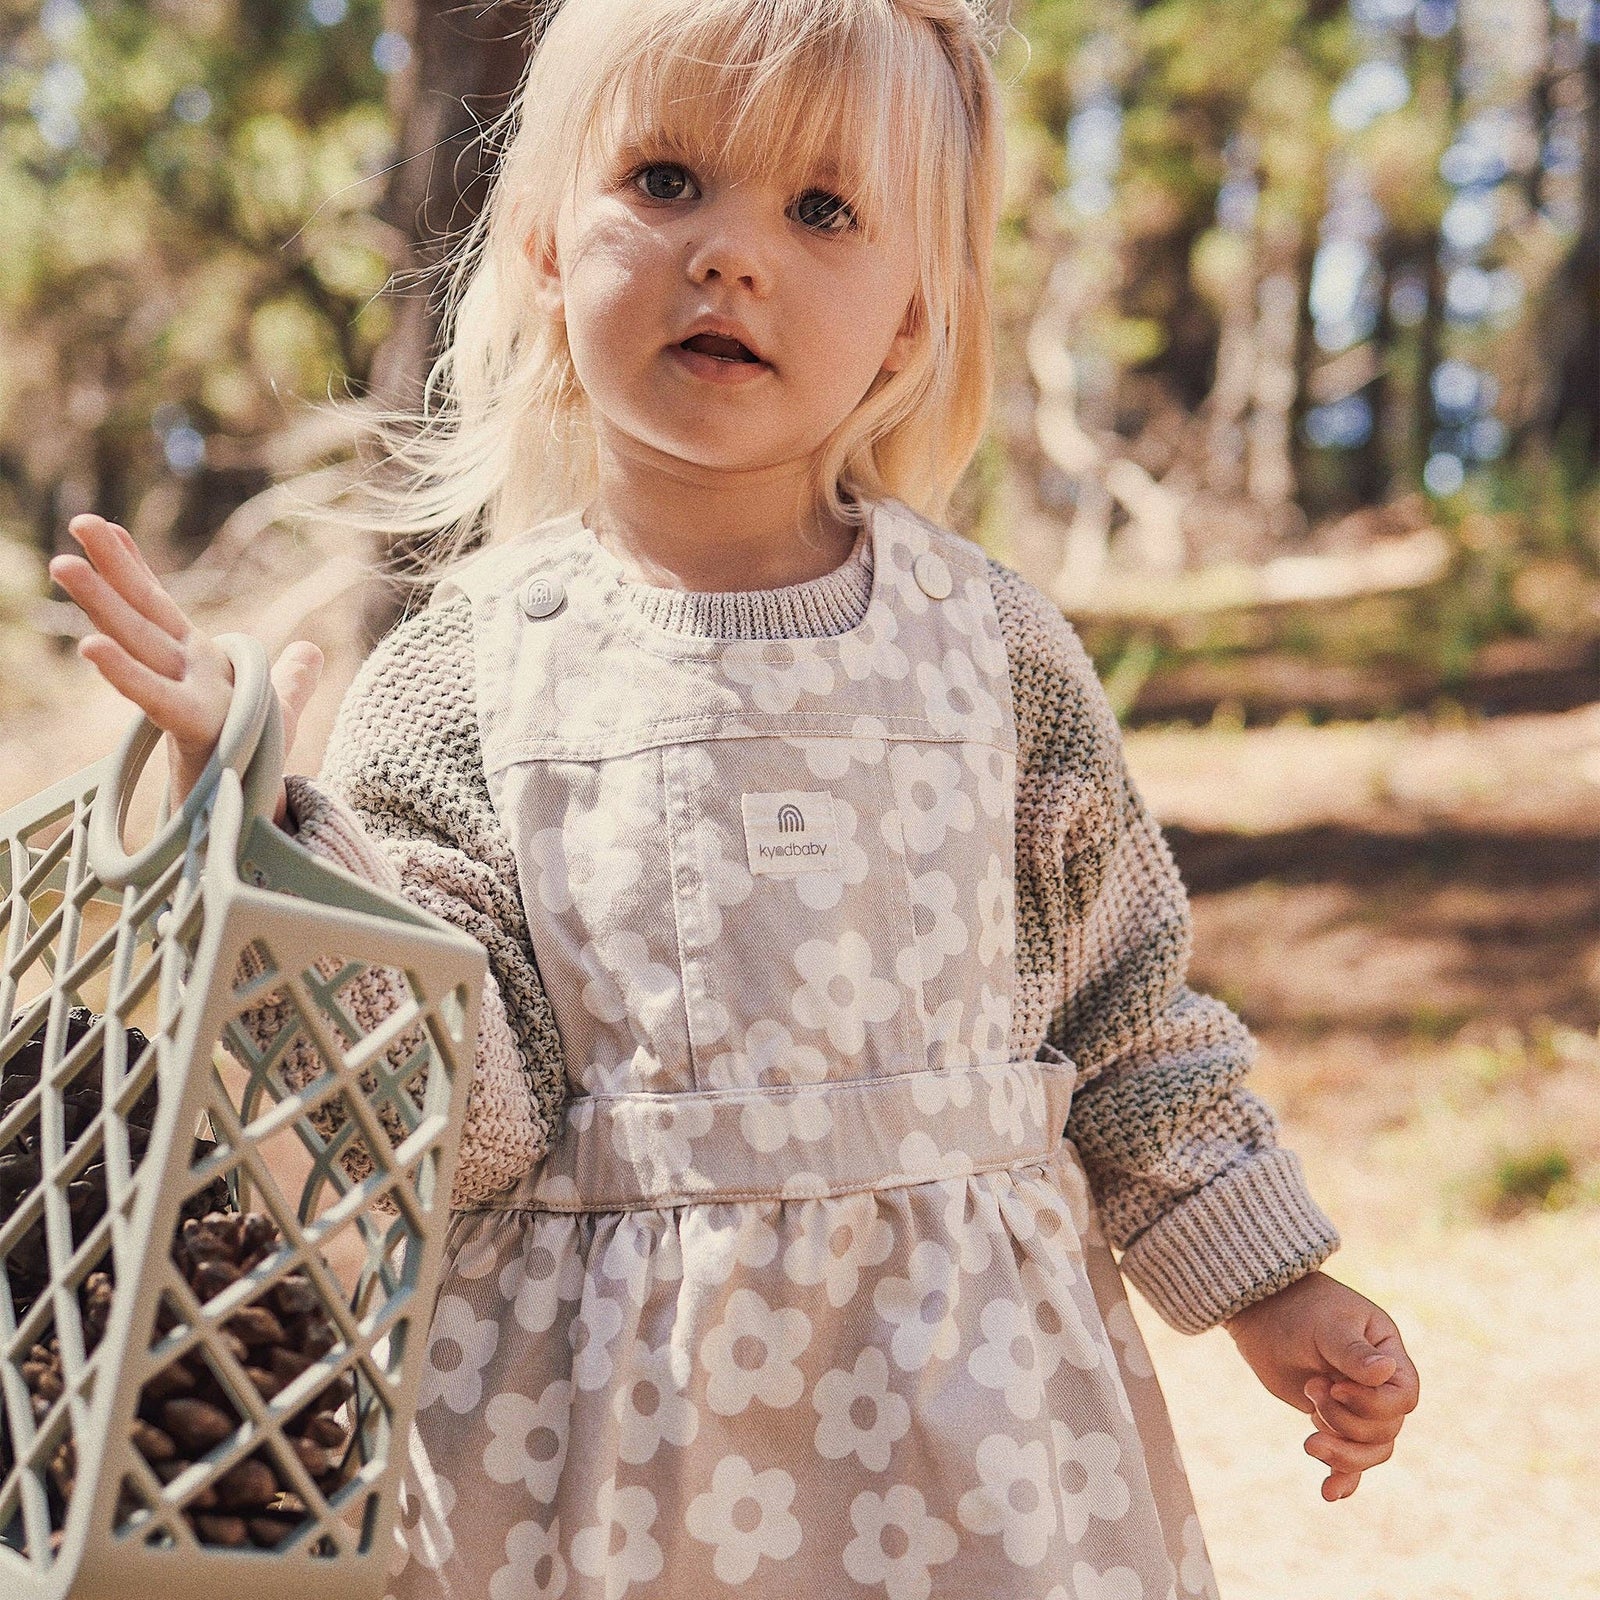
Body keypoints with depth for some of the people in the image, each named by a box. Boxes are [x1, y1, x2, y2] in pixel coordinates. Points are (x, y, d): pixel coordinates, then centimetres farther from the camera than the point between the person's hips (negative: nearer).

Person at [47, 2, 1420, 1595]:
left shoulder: (1001, 648, 0)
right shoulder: (456, 679, -3)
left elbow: (1125, 1003, 8)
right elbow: (447, 1115, -9)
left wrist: (1272, 1291, 10)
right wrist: (268, 826, -18)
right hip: (583, 1423, -1)